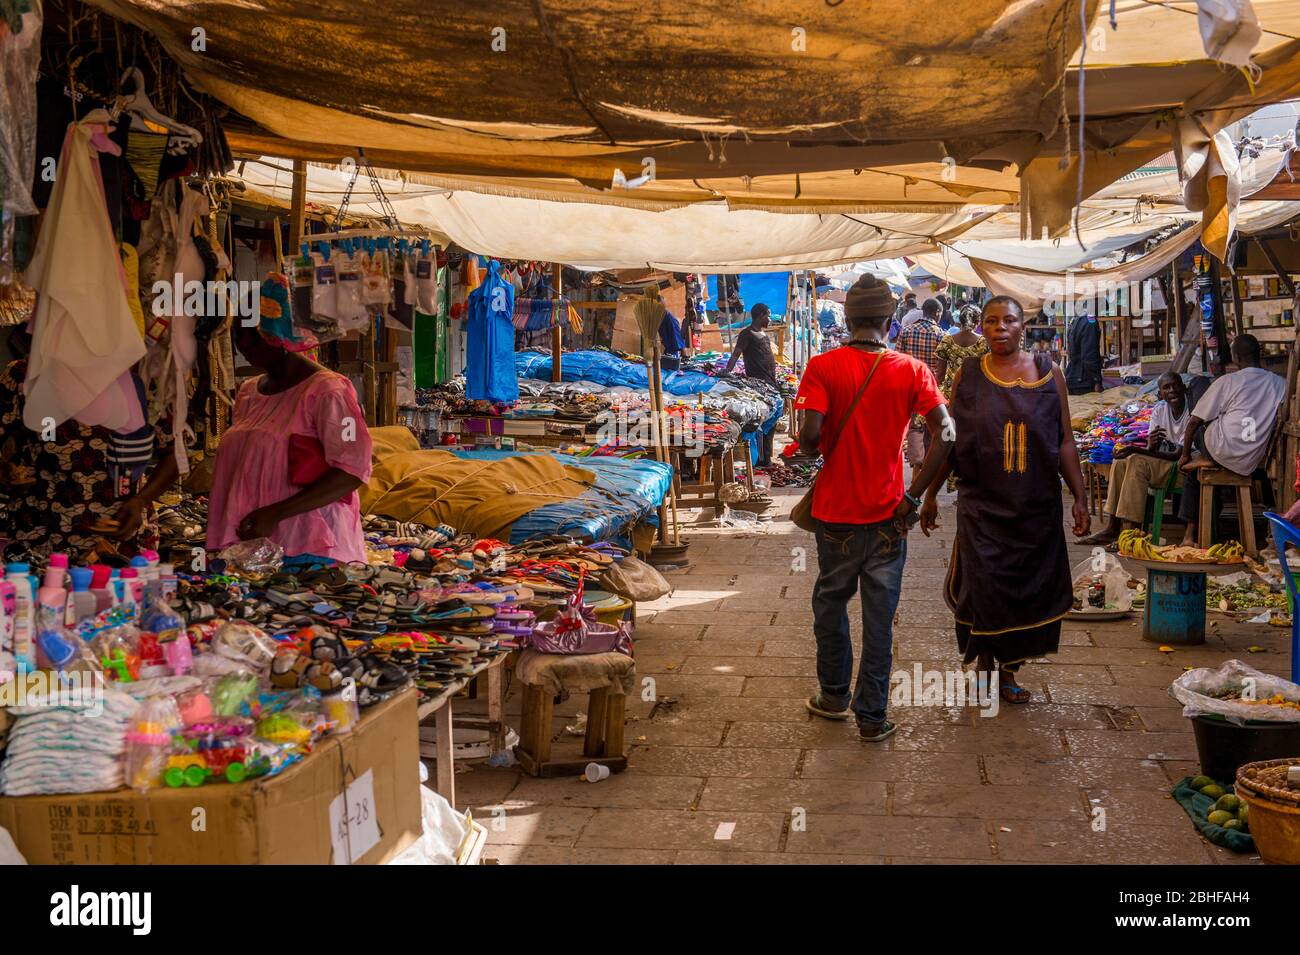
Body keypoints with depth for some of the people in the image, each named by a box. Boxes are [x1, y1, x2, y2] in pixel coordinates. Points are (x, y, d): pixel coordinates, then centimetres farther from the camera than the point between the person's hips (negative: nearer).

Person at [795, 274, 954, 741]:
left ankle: (835, 696, 32)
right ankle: (872, 716, 12)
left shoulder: (823, 366, -9)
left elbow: (810, 434, -19)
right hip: (887, 514, 0)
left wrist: (818, 448, 4)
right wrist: (913, 496, -7)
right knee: (880, 616, 7)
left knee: (831, 603, 19)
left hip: (836, 512, 0)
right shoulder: (911, 370, -4)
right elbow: (945, 434, -13)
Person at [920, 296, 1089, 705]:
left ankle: (1008, 669, 23)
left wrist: (1079, 498, 1)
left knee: (1029, 589, 6)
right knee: (983, 587, -5)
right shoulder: (968, 375, 2)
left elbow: (1065, 441, 5)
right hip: (982, 505, -1)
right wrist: (930, 495, 5)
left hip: (1037, 504, 1)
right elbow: (948, 440, 6)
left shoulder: (1048, 372, 4)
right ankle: (984, 661, 17)